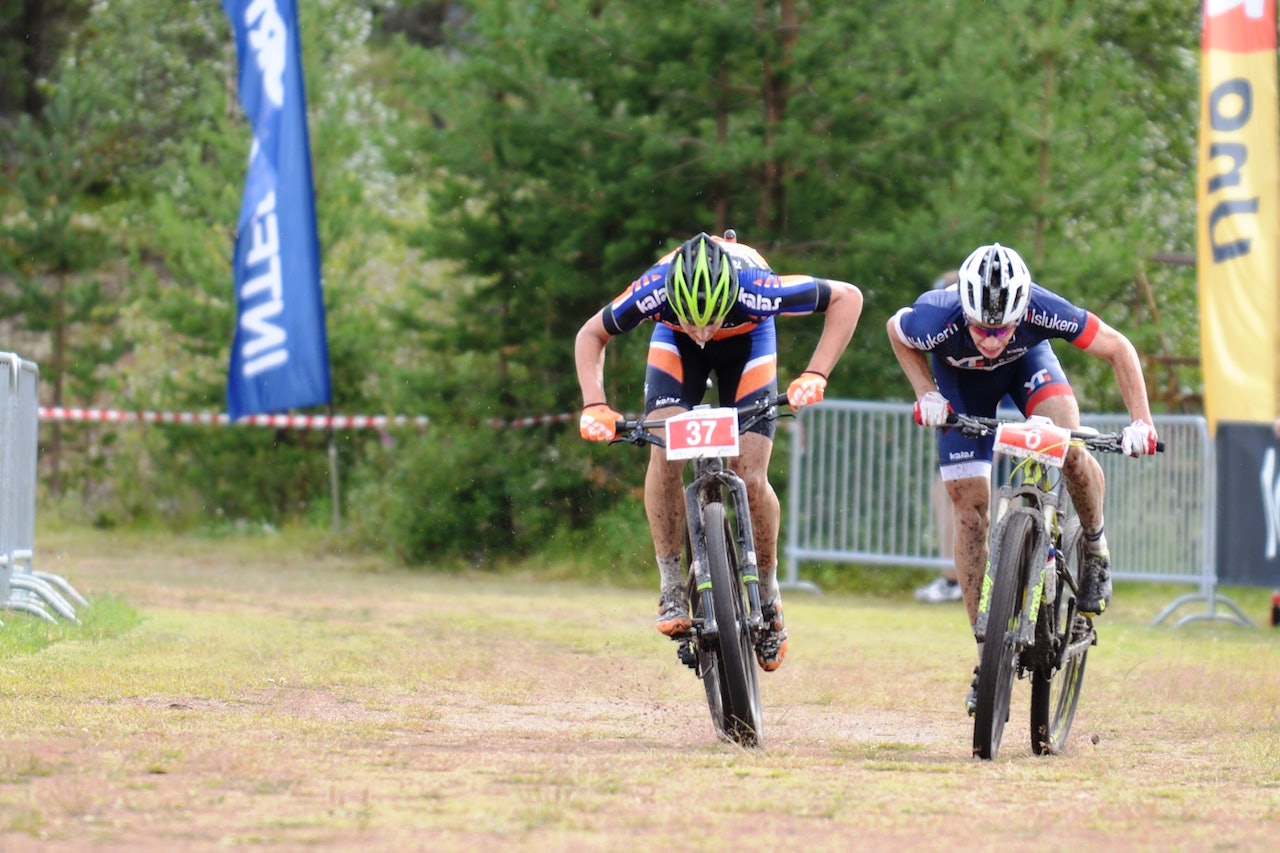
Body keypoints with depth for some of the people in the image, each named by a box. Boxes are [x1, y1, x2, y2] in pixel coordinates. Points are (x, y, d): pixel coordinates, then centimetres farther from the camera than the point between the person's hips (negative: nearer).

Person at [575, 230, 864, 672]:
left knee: (750, 478, -12)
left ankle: (768, 594, 10)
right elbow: (591, 335, -16)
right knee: (664, 452, -22)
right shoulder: (653, 292, -38)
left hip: (746, 341, -1)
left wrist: (815, 376, -35)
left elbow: (847, 297, -27)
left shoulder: (756, 291, -42)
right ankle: (671, 585, -11)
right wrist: (594, 406, -30)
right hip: (673, 344, 1)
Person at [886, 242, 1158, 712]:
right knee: (969, 507, -7)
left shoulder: (1041, 311, -40)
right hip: (962, 378, 0)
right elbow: (896, 330, -13)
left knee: (1069, 449, -29)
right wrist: (926, 393, -22)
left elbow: (1118, 349, -24)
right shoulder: (937, 320, -40)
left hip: (1026, 361, 0)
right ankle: (988, 653, 0)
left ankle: (1095, 547, 1)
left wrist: (1141, 422, -30)